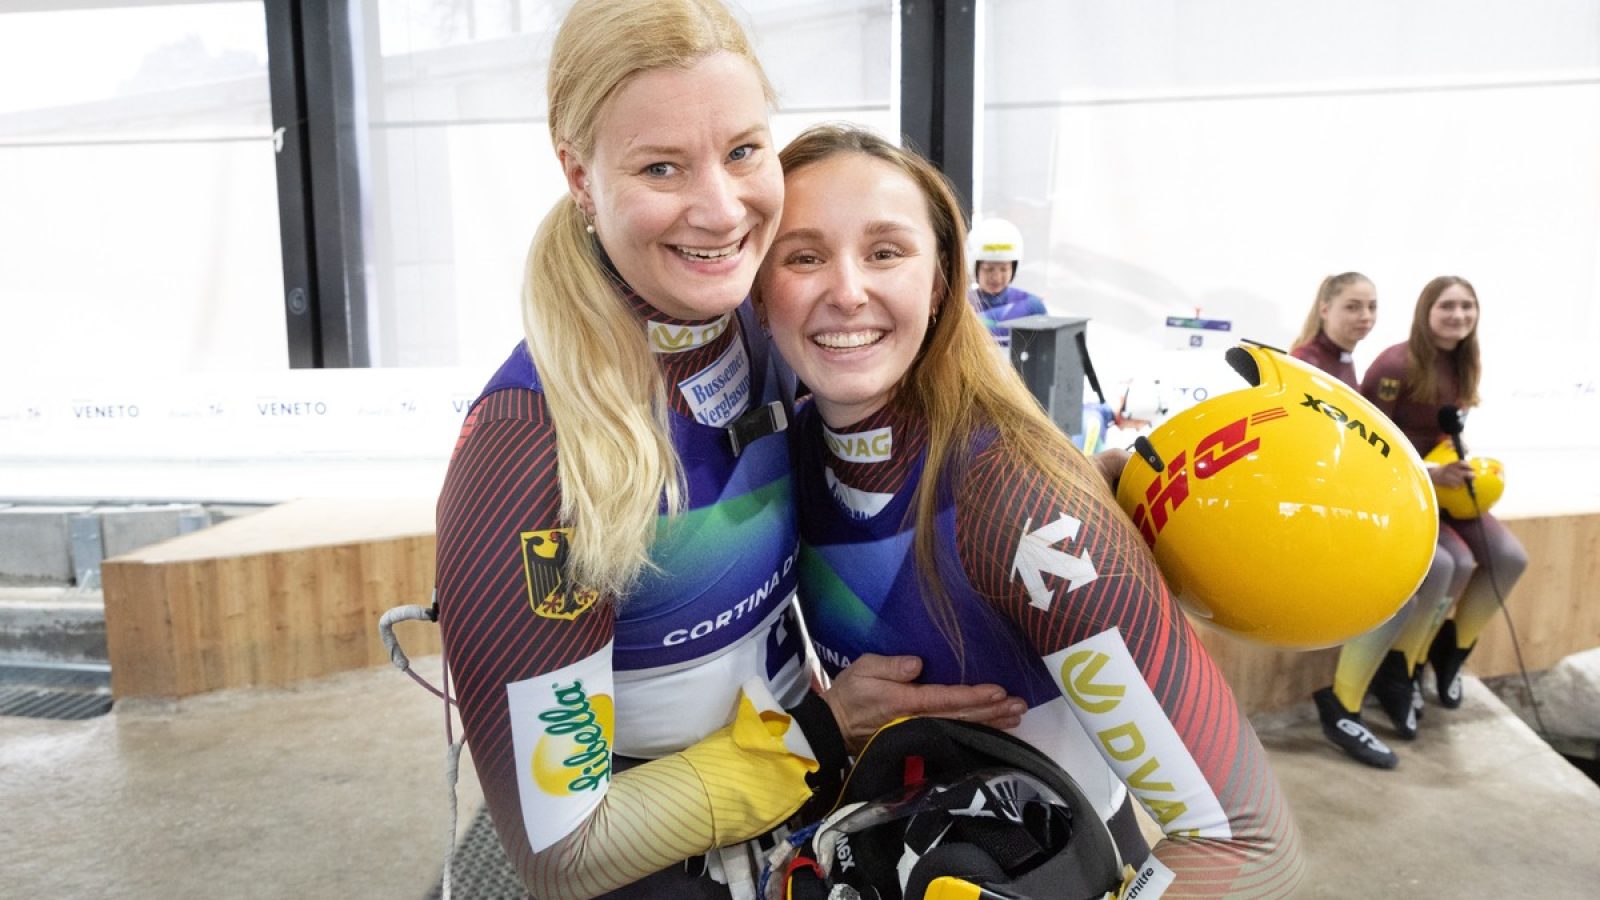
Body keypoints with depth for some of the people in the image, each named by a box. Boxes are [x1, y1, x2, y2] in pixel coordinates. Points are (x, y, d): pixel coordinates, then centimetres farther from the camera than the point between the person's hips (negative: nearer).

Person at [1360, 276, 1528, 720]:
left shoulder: (1467, 364, 5)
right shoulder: (1395, 365, -20)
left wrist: (1464, 466, 0)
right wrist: (1429, 473, -25)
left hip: (1440, 483, 8)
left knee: (1510, 557, -8)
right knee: (1455, 564, -25)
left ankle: (1453, 647, 15)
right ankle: (1397, 667, -4)